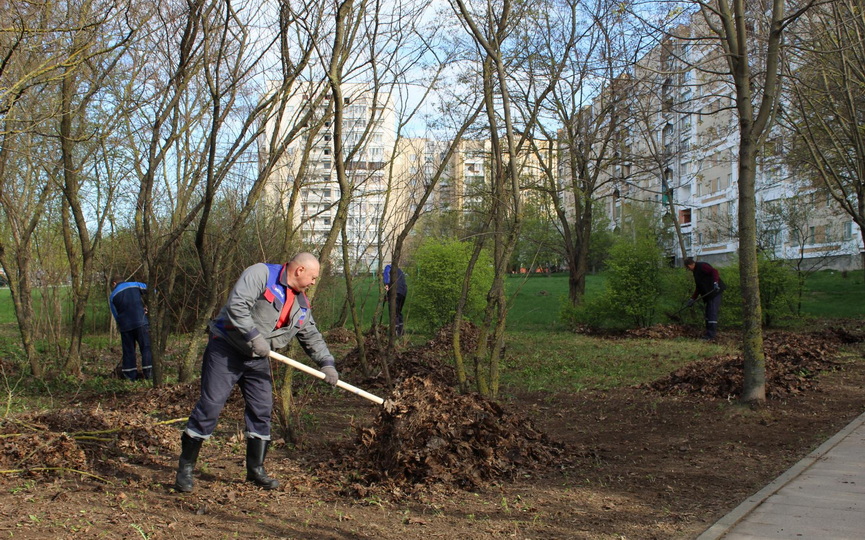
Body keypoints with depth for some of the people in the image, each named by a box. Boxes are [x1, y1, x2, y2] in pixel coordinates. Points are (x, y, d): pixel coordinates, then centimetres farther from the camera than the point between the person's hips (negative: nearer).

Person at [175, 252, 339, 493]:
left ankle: (256, 469, 18)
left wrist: (327, 363, 4)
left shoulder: (301, 304, 11)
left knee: (262, 411, 5)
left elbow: (312, 337, 16)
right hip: (225, 351, -7)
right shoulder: (260, 274, -14)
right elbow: (237, 305, -25)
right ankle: (185, 467, 2)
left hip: (257, 359, 8)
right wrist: (254, 337, -26)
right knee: (210, 406, -8)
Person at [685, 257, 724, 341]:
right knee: (708, 312, 13)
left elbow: (714, 271, -23)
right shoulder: (696, 271, 21)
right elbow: (698, 288, 26)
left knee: (712, 312, -11)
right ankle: (709, 331, 20)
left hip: (715, 291, -10)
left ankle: (711, 334, -12)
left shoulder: (702, 266, -9)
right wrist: (693, 299, 21)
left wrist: (715, 282, -36)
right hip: (709, 294, 11)